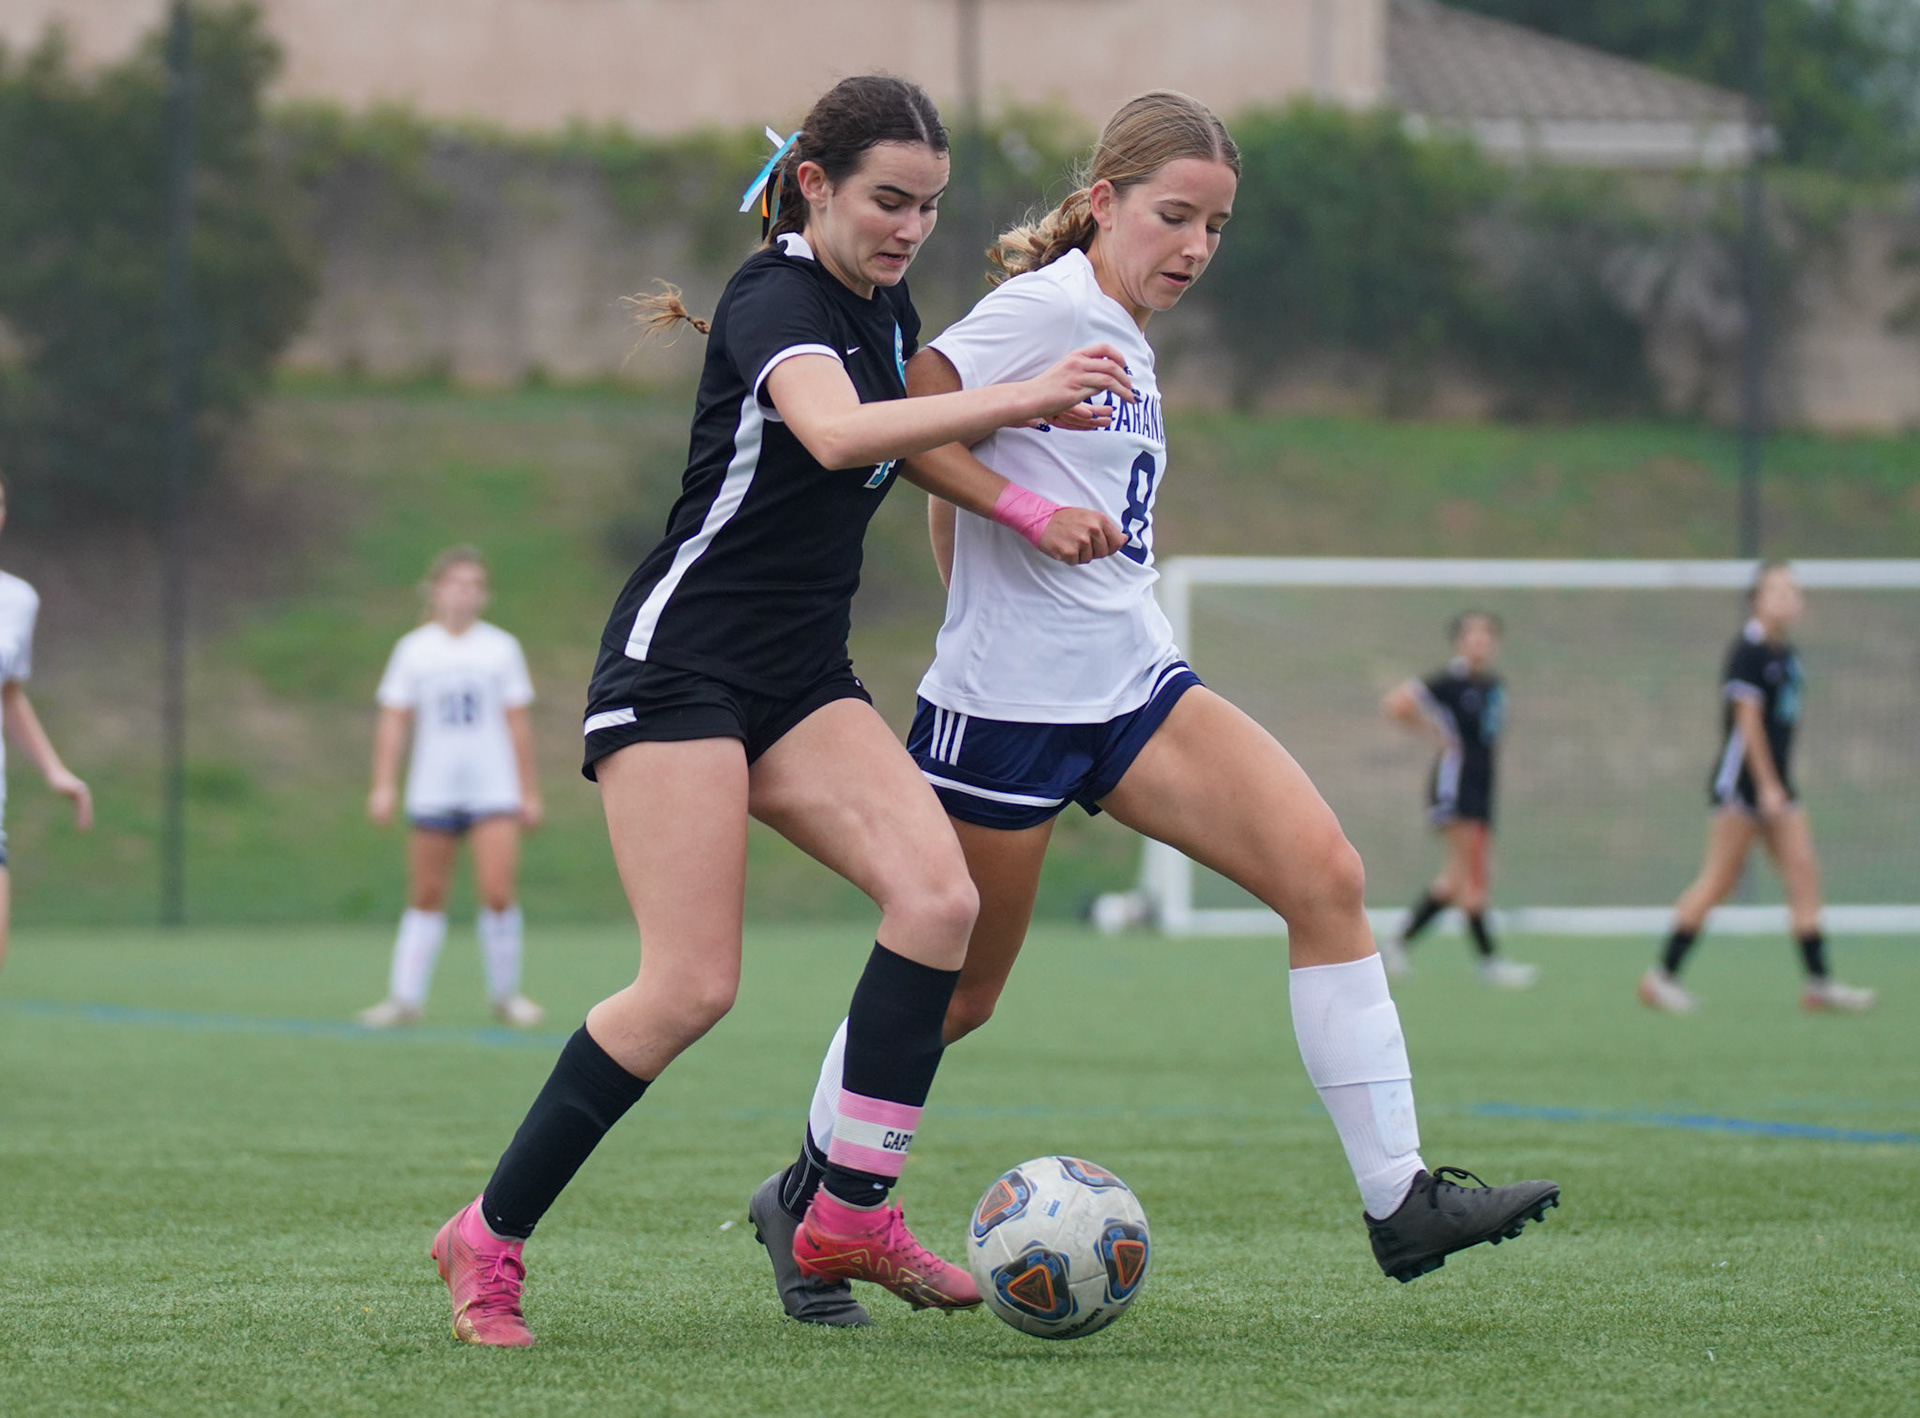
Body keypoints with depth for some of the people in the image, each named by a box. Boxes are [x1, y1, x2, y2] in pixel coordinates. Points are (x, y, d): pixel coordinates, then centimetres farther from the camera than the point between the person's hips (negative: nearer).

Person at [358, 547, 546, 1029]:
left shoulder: (501, 647, 7)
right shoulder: (413, 650, 6)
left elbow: (517, 724, 9)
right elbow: (393, 721, 4)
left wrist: (529, 791, 8)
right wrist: (383, 786, -4)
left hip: (494, 790, 0)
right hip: (432, 792, 0)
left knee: (498, 894, -11)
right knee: (426, 898, 2)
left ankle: (505, 994, 3)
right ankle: (405, 997, 9)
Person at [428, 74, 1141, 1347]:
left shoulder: (883, 306, 11)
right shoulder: (777, 302, -16)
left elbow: (903, 438, 31)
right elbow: (837, 433, -37)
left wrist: (1028, 514, 16)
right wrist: (1019, 398, -41)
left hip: (801, 680, 8)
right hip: (680, 662, -8)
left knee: (937, 896, -14)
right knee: (694, 985, -15)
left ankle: (852, 1213, -9)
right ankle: (489, 1239, -1)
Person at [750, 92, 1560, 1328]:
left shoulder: (1126, 341, 15)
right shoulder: (1053, 308, -12)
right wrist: (1029, 507, -21)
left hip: (1135, 688, 8)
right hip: (1007, 705, -8)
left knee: (1326, 873, -9)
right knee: (954, 988, 5)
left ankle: (1399, 1201, -11)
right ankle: (805, 1202, 29)